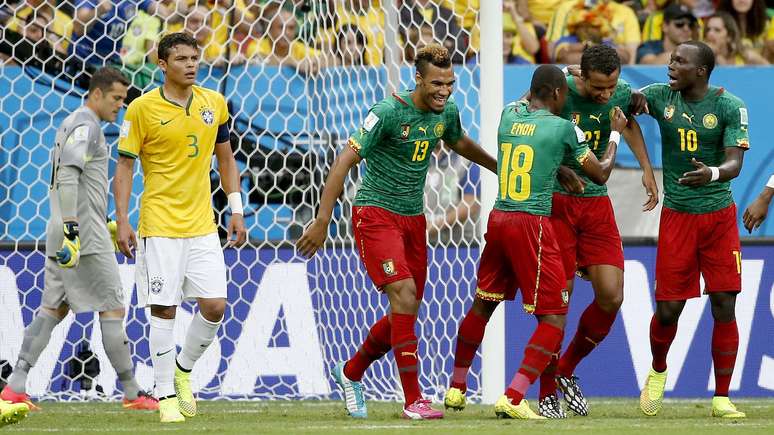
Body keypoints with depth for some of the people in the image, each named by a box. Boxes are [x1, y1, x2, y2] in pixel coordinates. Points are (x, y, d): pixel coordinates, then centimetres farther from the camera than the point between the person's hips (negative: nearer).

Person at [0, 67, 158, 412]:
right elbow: (68, 177, -23)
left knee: (53, 309, 9)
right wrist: (71, 228, -28)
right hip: (86, 235, -10)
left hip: (60, 233, 10)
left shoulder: (70, 124, 20)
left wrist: (103, 223, 30)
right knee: (113, 309, -4)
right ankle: (132, 393, -1)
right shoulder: (86, 125, -11)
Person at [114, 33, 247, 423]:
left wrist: (236, 211, 11)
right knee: (163, 310, -3)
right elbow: (124, 166, -3)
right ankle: (166, 395, 7)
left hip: (202, 226, 4)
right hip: (159, 226, -4)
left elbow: (225, 158, 16)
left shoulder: (214, 103, 6)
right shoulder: (142, 108, -6)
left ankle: (183, 368, 22)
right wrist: (122, 222, -10)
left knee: (214, 306, -3)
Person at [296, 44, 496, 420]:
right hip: (375, 215, -7)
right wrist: (322, 221, -22)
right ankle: (413, 400, -18)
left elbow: (461, 144, 27)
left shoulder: (447, 113, 2)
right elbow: (345, 161, -19)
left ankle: (351, 372, 32)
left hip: (412, 218, 7)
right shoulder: (388, 111, -19)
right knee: (405, 295, -21)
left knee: (406, 312, 7)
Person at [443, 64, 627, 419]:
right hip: (532, 225, -6)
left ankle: (456, 389, 34)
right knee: (554, 318, -1)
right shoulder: (564, 128, -6)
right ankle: (513, 398, -15)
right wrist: (616, 133, 21)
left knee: (482, 305, 23)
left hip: (497, 218, 6)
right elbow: (601, 174, 7)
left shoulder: (508, 115, 8)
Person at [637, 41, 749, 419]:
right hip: (677, 216, 1)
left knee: (724, 307, -4)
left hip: (719, 216, -1)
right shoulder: (661, 96, 0)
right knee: (668, 309, 0)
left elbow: (734, 164, -14)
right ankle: (657, 371, 30)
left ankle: (721, 399, 4)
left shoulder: (730, 107, -8)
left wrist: (712, 173, -35)